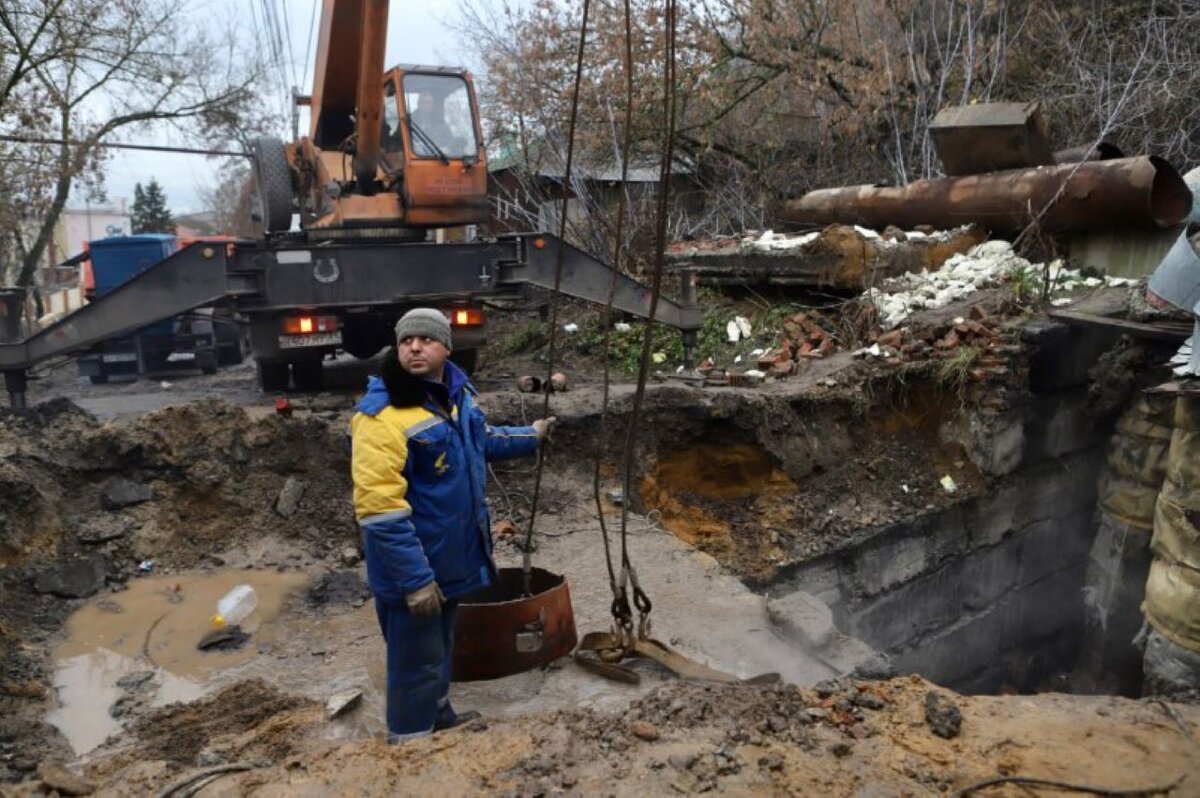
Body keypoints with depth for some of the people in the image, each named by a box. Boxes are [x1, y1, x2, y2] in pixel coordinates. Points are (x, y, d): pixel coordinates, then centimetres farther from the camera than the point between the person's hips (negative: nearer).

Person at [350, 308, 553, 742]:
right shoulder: (383, 415, -26)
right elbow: (379, 507, -28)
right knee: (417, 663, 4)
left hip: (450, 556, 9)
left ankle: (440, 717, 49)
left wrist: (530, 436, 29)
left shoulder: (455, 392, 2)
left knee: (440, 649, 27)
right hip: (412, 569, -8)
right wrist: (414, 578, -27)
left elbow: (481, 440, 24)